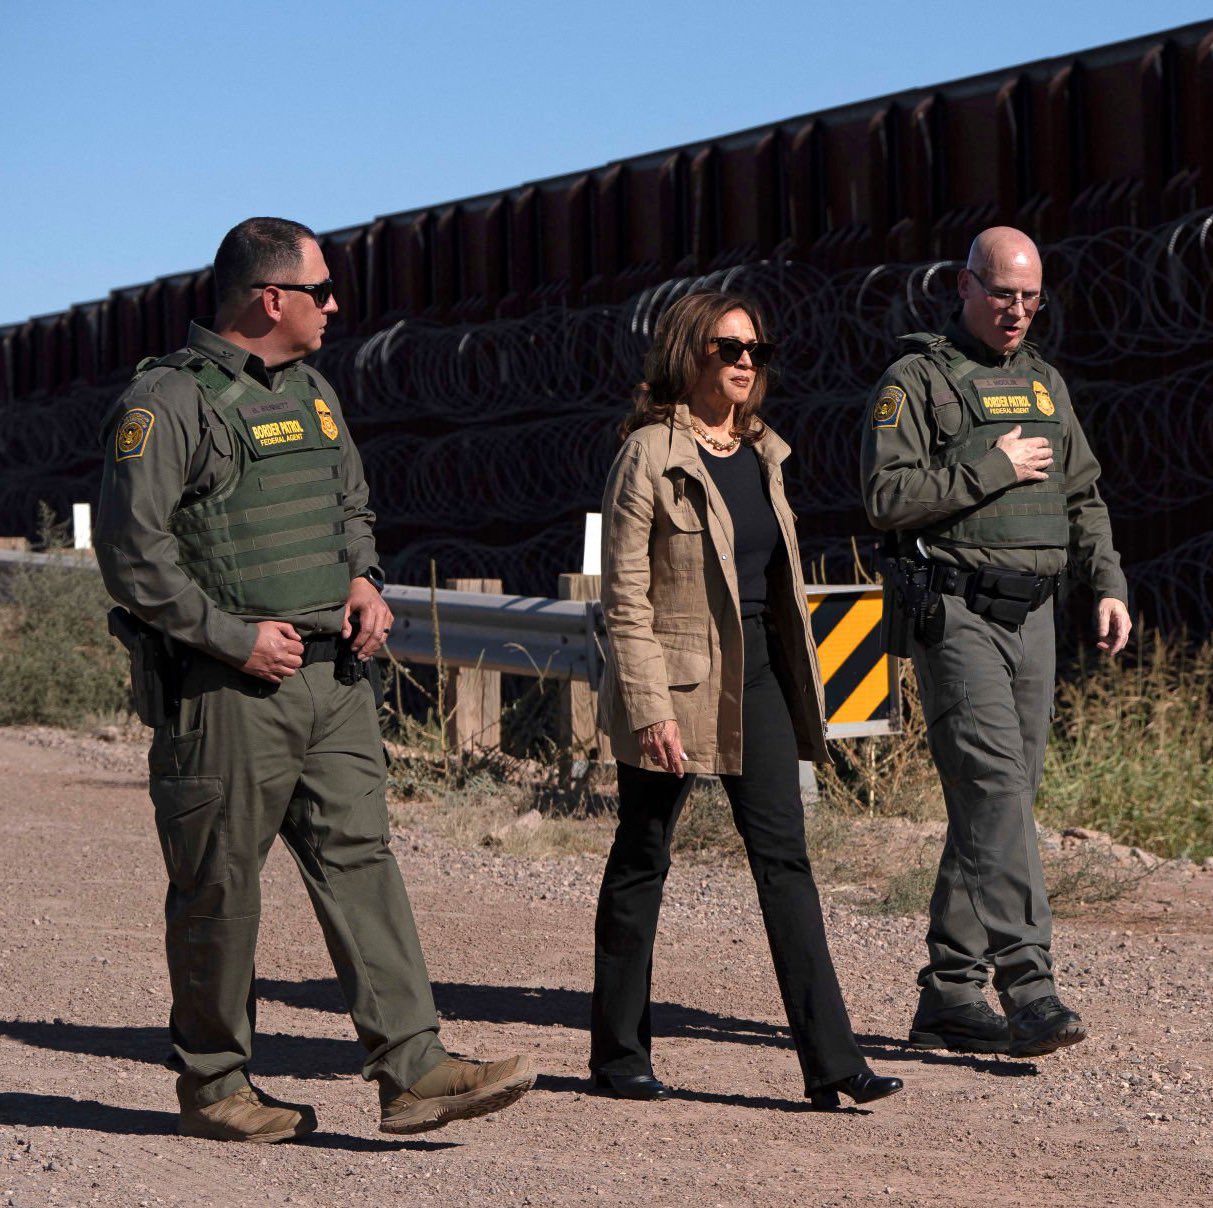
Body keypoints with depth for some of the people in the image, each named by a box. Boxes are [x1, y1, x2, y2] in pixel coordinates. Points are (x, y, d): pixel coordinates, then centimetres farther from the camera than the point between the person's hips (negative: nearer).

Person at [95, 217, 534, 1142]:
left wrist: (364, 580, 8)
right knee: (220, 888, 3)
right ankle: (212, 1085, 15)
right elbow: (132, 551, -13)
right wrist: (233, 636, -15)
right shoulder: (171, 403, -10)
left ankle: (414, 1071, -4)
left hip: (333, 676, 7)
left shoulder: (312, 393, 16)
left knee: (360, 858, -1)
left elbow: (352, 506, 28)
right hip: (229, 688, -7)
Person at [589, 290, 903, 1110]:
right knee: (642, 863, 7)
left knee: (784, 857, -1)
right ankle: (619, 1053, 19)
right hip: (676, 680, -6)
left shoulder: (762, 452, 11)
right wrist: (651, 708, -18)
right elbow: (625, 595, -12)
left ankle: (830, 1060, -4)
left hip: (757, 676, 6)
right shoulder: (651, 455, -10)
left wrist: (798, 683, 17)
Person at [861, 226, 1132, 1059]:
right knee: (996, 787, -17)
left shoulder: (1045, 383, 19)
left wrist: (1109, 585, 8)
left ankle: (951, 995, 10)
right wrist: (993, 470, -13)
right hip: (955, 612, -7)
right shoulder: (916, 381, -2)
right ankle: (1028, 981, -22)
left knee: (996, 801, 5)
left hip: (1032, 615, 7)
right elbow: (887, 497, -12)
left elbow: (1082, 497, 22)